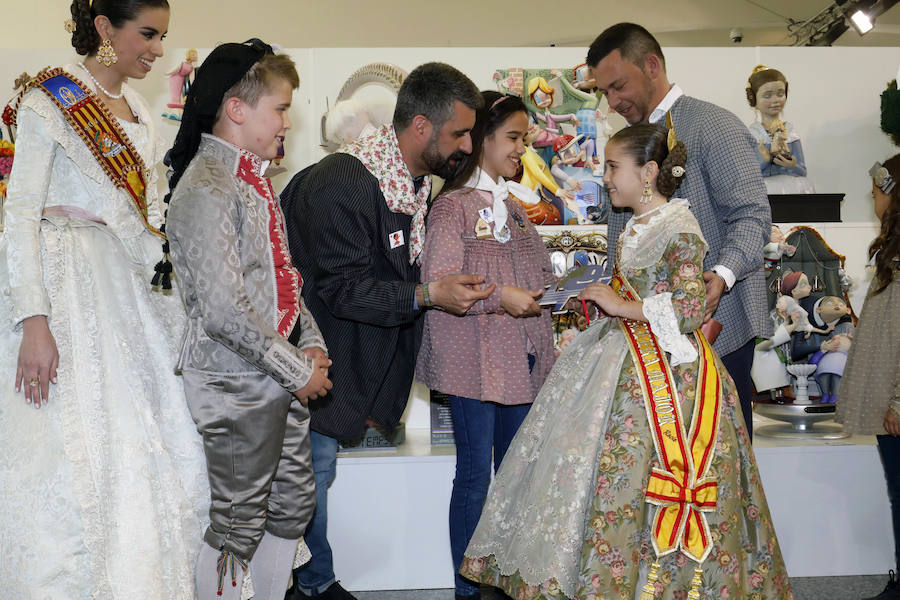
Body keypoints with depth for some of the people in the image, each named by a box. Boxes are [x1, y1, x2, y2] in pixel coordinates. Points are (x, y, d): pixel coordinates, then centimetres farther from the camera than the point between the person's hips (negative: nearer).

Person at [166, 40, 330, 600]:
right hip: (235, 384, -9)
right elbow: (224, 311, -24)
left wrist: (311, 343, 4)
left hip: (282, 374, 10)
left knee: (296, 500, 18)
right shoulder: (207, 189, -18)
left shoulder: (255, 179, 12)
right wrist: (299, 371, -16)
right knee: (239, 522, 1)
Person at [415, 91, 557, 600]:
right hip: (474, 361, -7)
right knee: (475, 475, 0)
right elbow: (438, 284, -16)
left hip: (522, 359, 7)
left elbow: (538, 273, 21)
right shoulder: (454, 205, -6)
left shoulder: (514, 208, 17)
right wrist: (501, 297, -23)